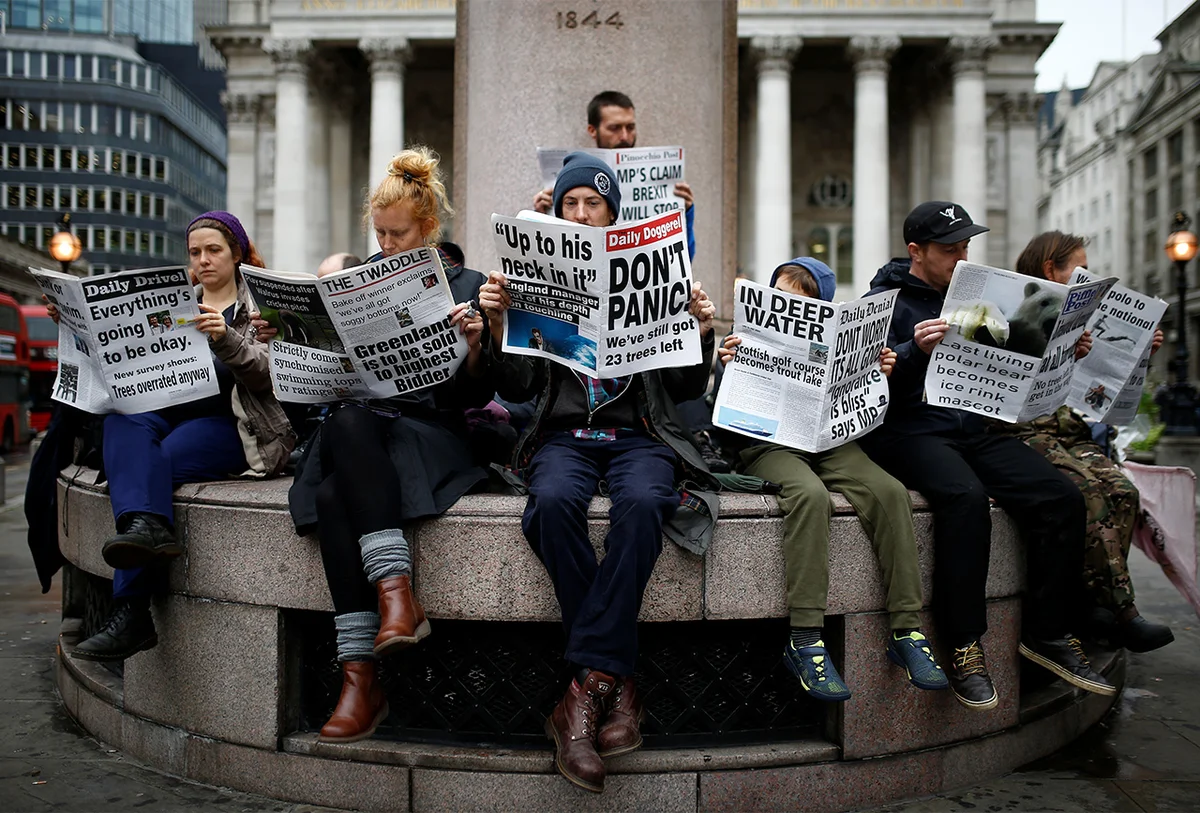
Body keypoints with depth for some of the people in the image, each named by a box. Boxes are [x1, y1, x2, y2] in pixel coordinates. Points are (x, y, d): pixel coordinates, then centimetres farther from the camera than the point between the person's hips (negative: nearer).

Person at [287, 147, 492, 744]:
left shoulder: (466, 286, 8)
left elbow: (474, 396, 3)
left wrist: (472, 345, -16)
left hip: (428, 431, -3)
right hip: (358, 424, 3)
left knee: (338, 498, -34)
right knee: (346, 421, -37)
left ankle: (362, 677, -36)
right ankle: (395, 590, -42)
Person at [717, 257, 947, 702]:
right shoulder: (751, 334, 10)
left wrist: (880, 374, -3)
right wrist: (727, 369, -19)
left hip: (831, 442, 4)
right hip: (768, 444, -3)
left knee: (890, 491, -24)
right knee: (810, 495, -36)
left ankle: (906, 630, -20)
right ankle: (805, 640, -34)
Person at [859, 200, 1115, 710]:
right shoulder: (885, 301, 1)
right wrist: (917, 351, -28)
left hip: (973, 428, 6)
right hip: (909, 430, -6)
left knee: (1061, 497, -15)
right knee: (966, 497, -35)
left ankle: (1049, 633, -2)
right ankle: (964, 646, -24)